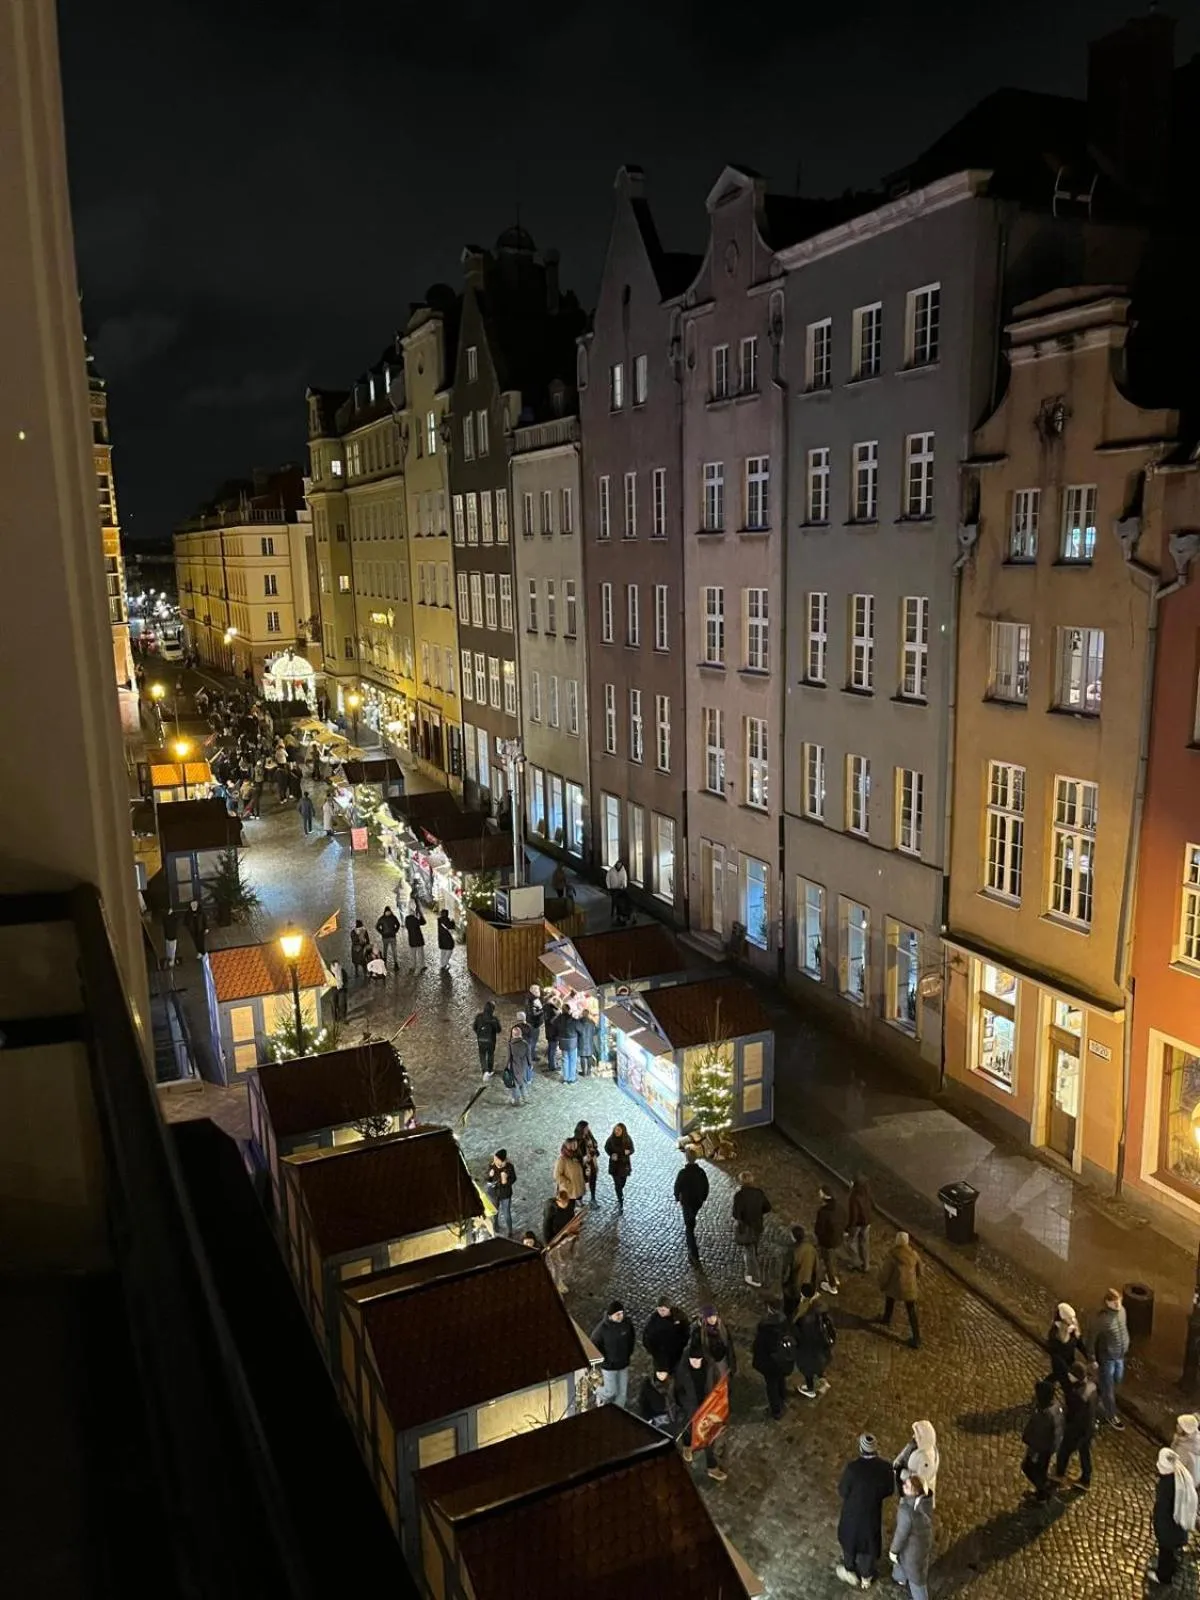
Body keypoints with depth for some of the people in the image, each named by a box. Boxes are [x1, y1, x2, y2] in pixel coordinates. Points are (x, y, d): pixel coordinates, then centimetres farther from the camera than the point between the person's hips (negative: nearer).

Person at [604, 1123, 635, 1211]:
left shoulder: (627, 1139, -12)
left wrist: (628, 1152, -24)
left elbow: (632, 1150, -1)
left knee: (622, 1182, 15)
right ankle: (621, 1203, 2)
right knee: (617, 1183, -4)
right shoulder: (611, 1139, -13)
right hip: (614, 1164, -1)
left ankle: (620, 1197, 44)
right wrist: (611, 1154, -14)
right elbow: (606, 1148, 4)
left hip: (625, 1164, 1)